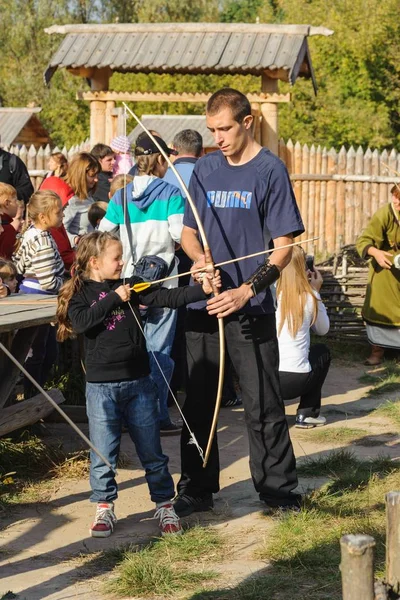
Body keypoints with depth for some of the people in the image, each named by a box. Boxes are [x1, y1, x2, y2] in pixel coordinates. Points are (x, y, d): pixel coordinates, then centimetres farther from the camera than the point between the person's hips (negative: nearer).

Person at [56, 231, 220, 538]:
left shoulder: (132, 286, 4)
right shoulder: (81, 293, -1)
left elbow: (169, 297, -6)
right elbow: (80, 321, -20)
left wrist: (203, 289, -20)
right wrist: (114, 298, -19)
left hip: (138, 382, 2)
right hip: (101, 386, -2)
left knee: (151, 450, 7)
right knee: (103, 453, 5)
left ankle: (165, 506, 18)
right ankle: (105, 509, 19)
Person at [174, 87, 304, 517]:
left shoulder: (270, 170, -5)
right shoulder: (205, 169, 10)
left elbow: (283, 248, -8)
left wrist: (247, 290, -20)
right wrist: (199, 257, -7)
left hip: (250, 310, -5)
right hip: (203, 305, 5)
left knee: (262, 405, 0)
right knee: (198, 401, 10)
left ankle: (278, 490, 11)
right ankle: (196, 489, 20)